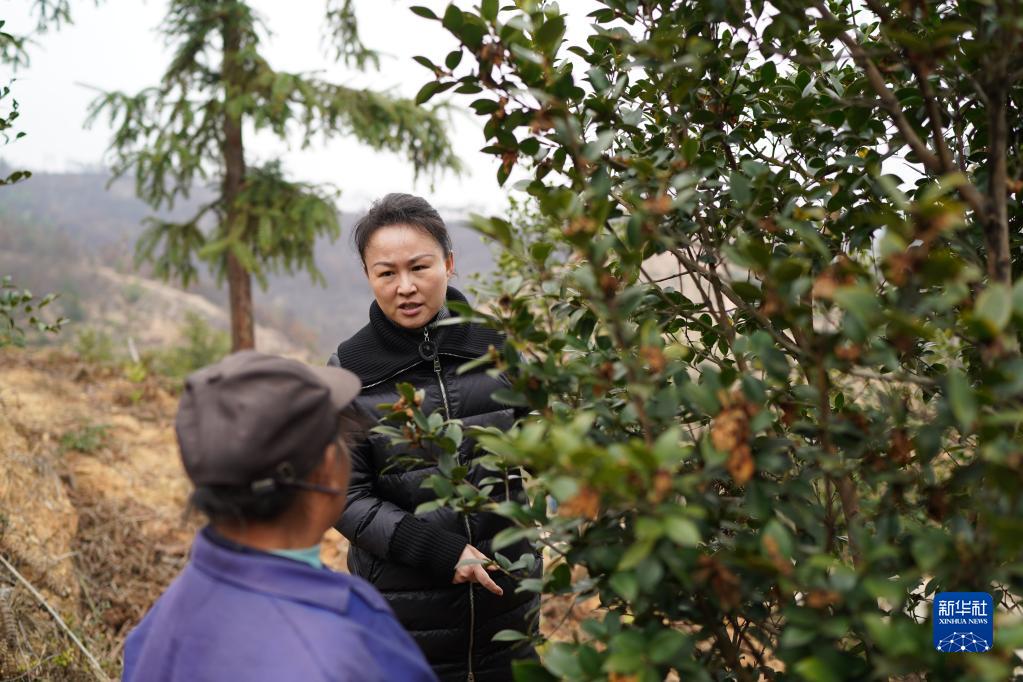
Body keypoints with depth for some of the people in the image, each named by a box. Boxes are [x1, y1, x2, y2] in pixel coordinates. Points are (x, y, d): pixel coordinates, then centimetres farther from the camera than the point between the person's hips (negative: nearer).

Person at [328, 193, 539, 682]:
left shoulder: (496, 345, -1)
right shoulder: (349, 371, -7)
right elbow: (346, 495, -9)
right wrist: (438, 550, -18)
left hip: (505, 590, 2)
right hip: (404, 605, -2)